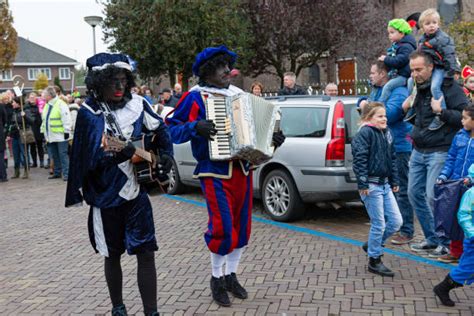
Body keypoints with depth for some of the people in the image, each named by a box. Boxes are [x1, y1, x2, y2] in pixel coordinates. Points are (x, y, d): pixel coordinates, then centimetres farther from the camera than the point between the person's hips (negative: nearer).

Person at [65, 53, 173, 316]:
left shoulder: (137, 103, -1)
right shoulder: (89, 112, -11)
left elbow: (160, 130, 15)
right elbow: (92, 156, -18)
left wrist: (166, 155, 2)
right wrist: (119, 154, -33)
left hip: (136, 191, 2)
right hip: (106, 195, -2)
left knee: (146, 252, -1)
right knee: (112, 255, 14)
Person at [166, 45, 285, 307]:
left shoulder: (239, 95, 12)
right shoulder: (196, 97, -6)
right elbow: (171, 129, -11)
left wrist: (272, 139, 5)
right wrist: (195, 127, -26)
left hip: (242, 170, 6)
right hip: (215, 173, -6)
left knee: (242, 226, 12)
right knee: (223, 228, -9)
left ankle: (231, 275, 31)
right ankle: (216, 278, 15)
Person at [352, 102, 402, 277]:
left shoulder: (386, 133, 14)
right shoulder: (364, 133, -12)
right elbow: (360, 159, -17)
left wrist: (394, 181, 18)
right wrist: (363, 184, -21)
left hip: (385, 184, 8)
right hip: (371, 186, -8)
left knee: (396, 221, 8)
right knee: (378, 224, -2)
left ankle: (372, 245, 29)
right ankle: (374, 261, 14)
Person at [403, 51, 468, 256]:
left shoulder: (448, 87, -9)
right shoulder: (418, 88, 14)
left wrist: (441, 111, -25)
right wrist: (407, 111, 9)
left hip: (440, 151, -8)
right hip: (419, 151, 8)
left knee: (433, 196, -11)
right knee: (415, 193, 9)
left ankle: (445, 243, 6)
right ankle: (431, 239, 22)